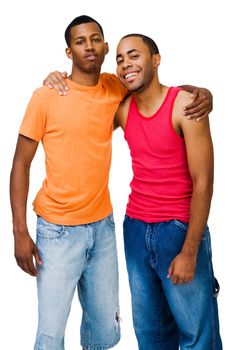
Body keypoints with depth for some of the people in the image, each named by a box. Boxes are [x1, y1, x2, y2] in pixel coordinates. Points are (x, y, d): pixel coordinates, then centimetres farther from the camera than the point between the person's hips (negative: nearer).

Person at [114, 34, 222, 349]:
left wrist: (189, 252, -16)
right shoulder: (122, 108, 4)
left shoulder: (184, 104, -11)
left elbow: (203, 182, -13)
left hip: (179, 229, -5)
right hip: (135, 229, 5)